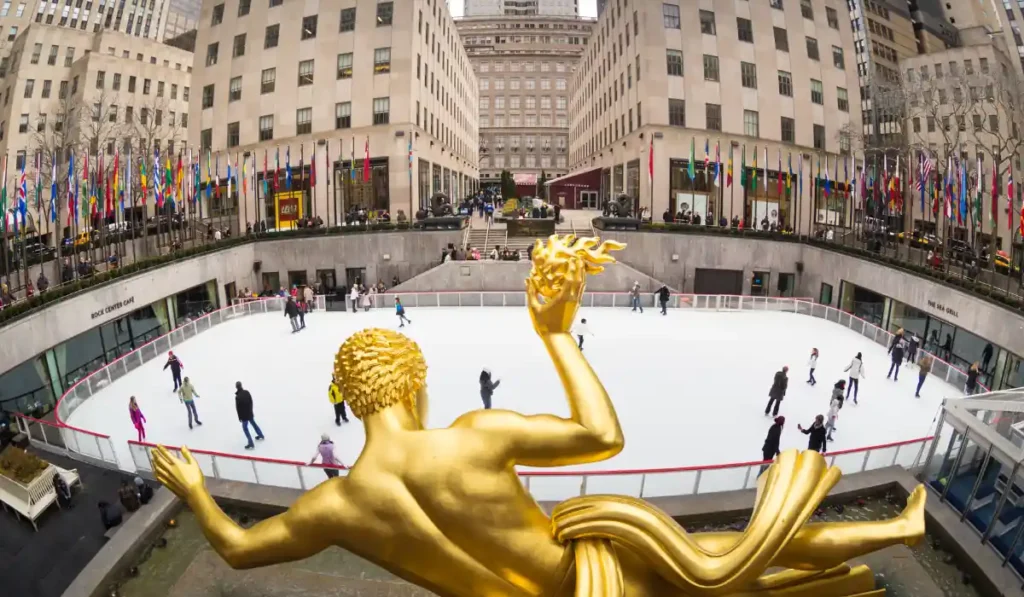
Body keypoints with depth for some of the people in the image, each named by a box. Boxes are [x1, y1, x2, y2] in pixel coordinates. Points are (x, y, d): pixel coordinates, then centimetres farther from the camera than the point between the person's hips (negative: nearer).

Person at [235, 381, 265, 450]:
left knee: (245, 428, 3)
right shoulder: (246, 392, -7)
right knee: (253, 422, 26)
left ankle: (251, 443, 1)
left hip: (244, 414, -6)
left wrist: (240, 417, -6)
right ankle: (260, 435, 43)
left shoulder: (237, 397, -26)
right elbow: (251, 401, 4)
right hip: (250, 412, 6)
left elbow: (238, 408, -18)